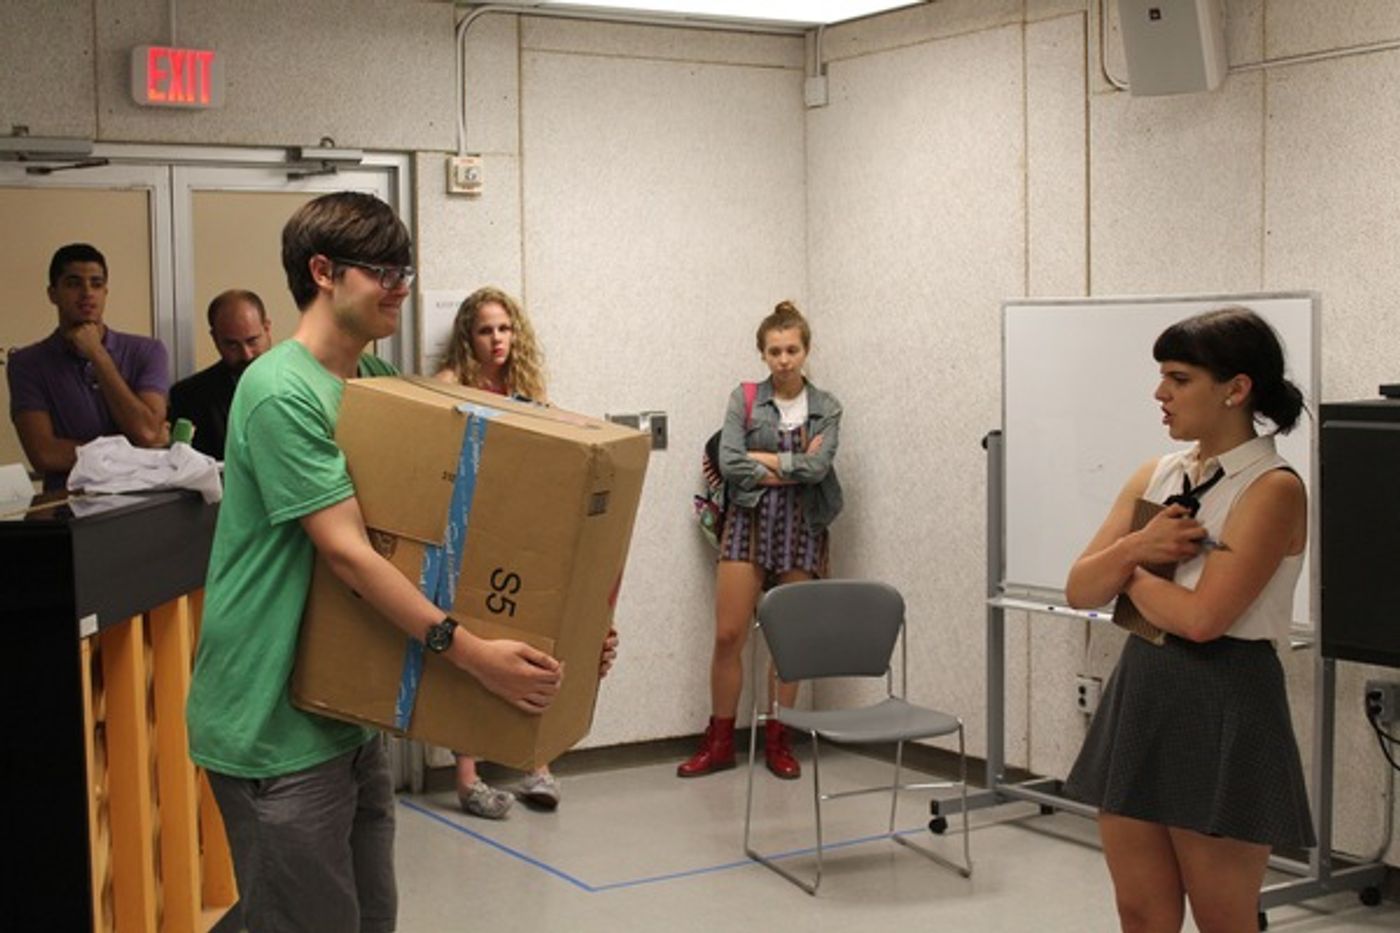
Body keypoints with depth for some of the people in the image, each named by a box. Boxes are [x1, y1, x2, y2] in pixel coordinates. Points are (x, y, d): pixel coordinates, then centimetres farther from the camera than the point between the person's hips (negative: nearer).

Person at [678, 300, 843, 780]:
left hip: (801, 529, 0)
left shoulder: (826, 408, 4)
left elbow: (818, 467, -11)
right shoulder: (744, 399, 3)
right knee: (728, 636, -2)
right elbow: (729, 464, -9)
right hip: (748, 523, 0)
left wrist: (763, 458, -8)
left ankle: (777, 740, 17)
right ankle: (719, 743, 9)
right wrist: (794, 468, -10)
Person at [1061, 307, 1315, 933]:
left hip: (1223, 708, -7)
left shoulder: (1273, 489, -13)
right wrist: (1135, 547, -13)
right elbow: (1080, 590, 6)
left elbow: (1200, 617, -21)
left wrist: (1130, 572, -3)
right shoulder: (1155, 477, 9)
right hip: (1138, 696, 7)